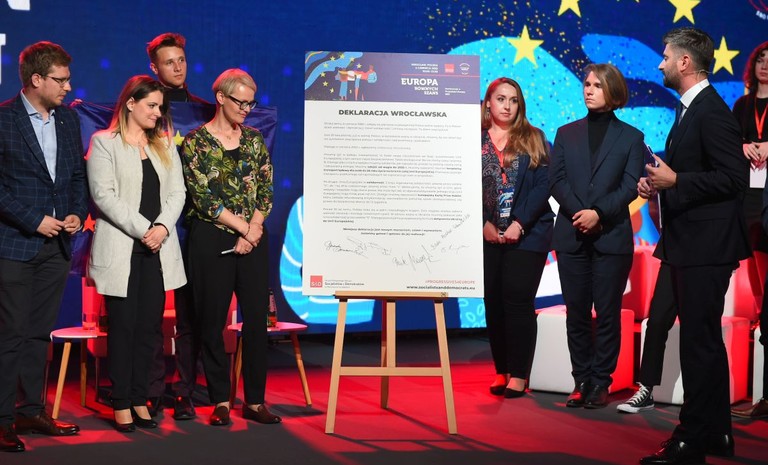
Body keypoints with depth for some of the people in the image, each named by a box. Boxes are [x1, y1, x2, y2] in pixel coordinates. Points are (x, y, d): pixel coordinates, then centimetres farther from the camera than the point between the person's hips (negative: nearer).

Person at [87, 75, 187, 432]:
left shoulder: (165, 145, 16)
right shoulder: (104, 142, 1)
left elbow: (177, 193, 8)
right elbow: (104, 195, -10)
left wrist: (162, 227, -10)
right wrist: (142, 230, -15)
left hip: (158, 249, 4)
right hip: (120, 249, -4)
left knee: (148, 326, 6)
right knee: (123, 326, -1)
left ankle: (139, 399, 15)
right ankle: (121, 403, 8)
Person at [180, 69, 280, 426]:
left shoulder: (254, 139, 10)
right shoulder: (196, 141, -3)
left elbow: (266, 189, 6)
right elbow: (202, 196, -10)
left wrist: (254, 229, -9)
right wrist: (243, 227, -10)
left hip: (253, 240, 4)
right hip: (211, 240, -4)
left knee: (257, 319, 3)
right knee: (212, 321, 2)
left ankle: (255, 401, 11)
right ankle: (221, 401, 13)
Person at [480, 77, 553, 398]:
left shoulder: (533, 140, 5)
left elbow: (544, 184, -2)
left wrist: (519, 223, -11)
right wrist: (484, 224, -5)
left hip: (527, 234, -2)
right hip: (488, 235, 2)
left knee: (518, 300, -6)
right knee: (494, 303, 4)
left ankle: (519, 375, -1)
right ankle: (501, 371, 12)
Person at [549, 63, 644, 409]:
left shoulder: (631, 137, 7)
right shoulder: (566, 134, 13)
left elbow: (631, 186, -2)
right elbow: (556, 180, 4)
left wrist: (599, 213, -16)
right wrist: (580, 213, -12)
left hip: (612, 236, -2)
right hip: (572, 235, 2)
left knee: (608, 313, 0)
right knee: (576, 313, 4)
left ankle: (601, 384, 7)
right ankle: (582, 381, 12)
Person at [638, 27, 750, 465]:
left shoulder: (712, 111, -15)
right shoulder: (690, 110, 16)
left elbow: (734, 178, -20)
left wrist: (674, 180, -21)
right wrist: (659, 182, 5)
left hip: (706, 245, -10)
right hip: (690, 244, 11)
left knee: (699, 342, -5)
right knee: (705, 340, 16)